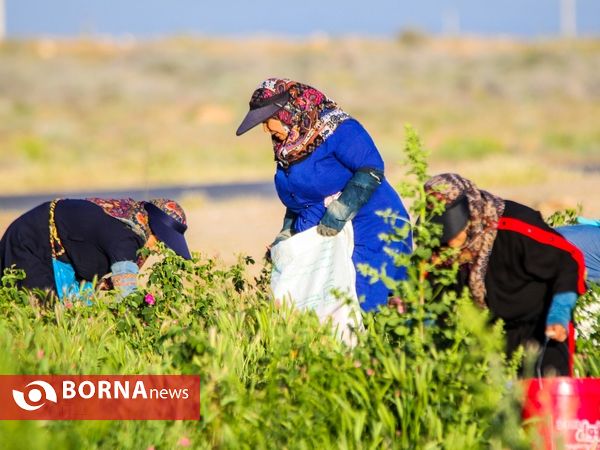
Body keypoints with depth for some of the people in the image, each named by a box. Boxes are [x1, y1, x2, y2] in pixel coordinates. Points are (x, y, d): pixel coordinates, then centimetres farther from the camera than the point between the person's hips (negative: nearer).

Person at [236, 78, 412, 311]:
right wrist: (286, 235, 11)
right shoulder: (286, 148, 13)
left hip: (367, 237, -8)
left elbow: (371, 171, -22)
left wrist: (336, 216, -26)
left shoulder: (335, 128, -13)